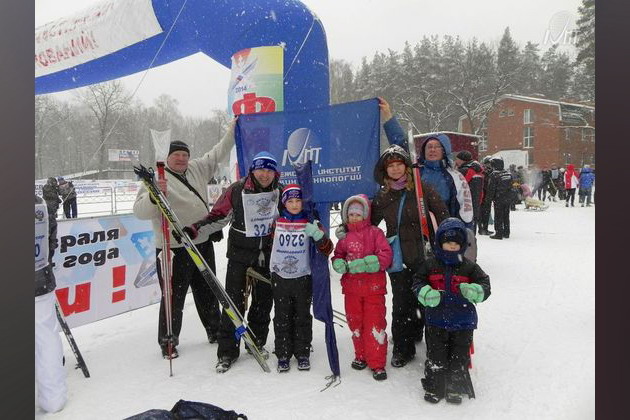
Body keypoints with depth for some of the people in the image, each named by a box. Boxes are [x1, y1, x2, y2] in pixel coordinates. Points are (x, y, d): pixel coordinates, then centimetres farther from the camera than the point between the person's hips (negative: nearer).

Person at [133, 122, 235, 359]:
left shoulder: (197, 169, 9)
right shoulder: (157, 179, -10)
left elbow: (218, 153, 21)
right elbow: (140, 211, -18)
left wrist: (233, 129, 20)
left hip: (203, 243, 6)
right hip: (175, 250, -6)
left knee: (207, 292, 20)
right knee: (174, 297, 3)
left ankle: (215, 331, 36)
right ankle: (168, 342, 21)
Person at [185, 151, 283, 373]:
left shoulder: (280, 191, 0)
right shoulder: (237, 190, -9)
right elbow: (217, 215, -3)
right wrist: (194, 228, -14)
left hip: (268, 253, 3)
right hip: (240, 252, -3)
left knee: (264, 299, 12)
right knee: (234, 300, -3)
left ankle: (257, 342, 31)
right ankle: (227, 351, 8)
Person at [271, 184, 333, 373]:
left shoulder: (311, 223, -3)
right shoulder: (276, 221, -1)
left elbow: (327, 250, -9)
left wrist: (318, 235, -25)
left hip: (303, 277, -1)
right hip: (280, 277, 1)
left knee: (303, 317, 10)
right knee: (282, 318, 9)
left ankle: (303, 354, 22)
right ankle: (283, 355, 20)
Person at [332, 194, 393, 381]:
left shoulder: (375, 233, -4)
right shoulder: (345, 236, 7)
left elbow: (385, 256, -11)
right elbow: (338, 255, 16)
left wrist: (362, 264, -22)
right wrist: (339, 264, -9)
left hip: (373, 288, -4)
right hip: (351, 288, 4)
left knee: (375, 325, -3)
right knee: (355, 324, 14)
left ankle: (377, 363, 9)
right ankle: (361, 356, 33)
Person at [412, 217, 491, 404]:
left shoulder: (469, 267, -1)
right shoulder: (431, 264, -1)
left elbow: (485, 285, -1)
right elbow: (418, 281, 4)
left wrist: (474, 291, -23)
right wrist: (426, 293, -16)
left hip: (463, 320, 0)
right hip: (437, 319, 0)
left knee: (459, 356, 12)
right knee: (435, 354, 8)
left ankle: (455, 388, 29)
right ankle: (434, 387, 23)